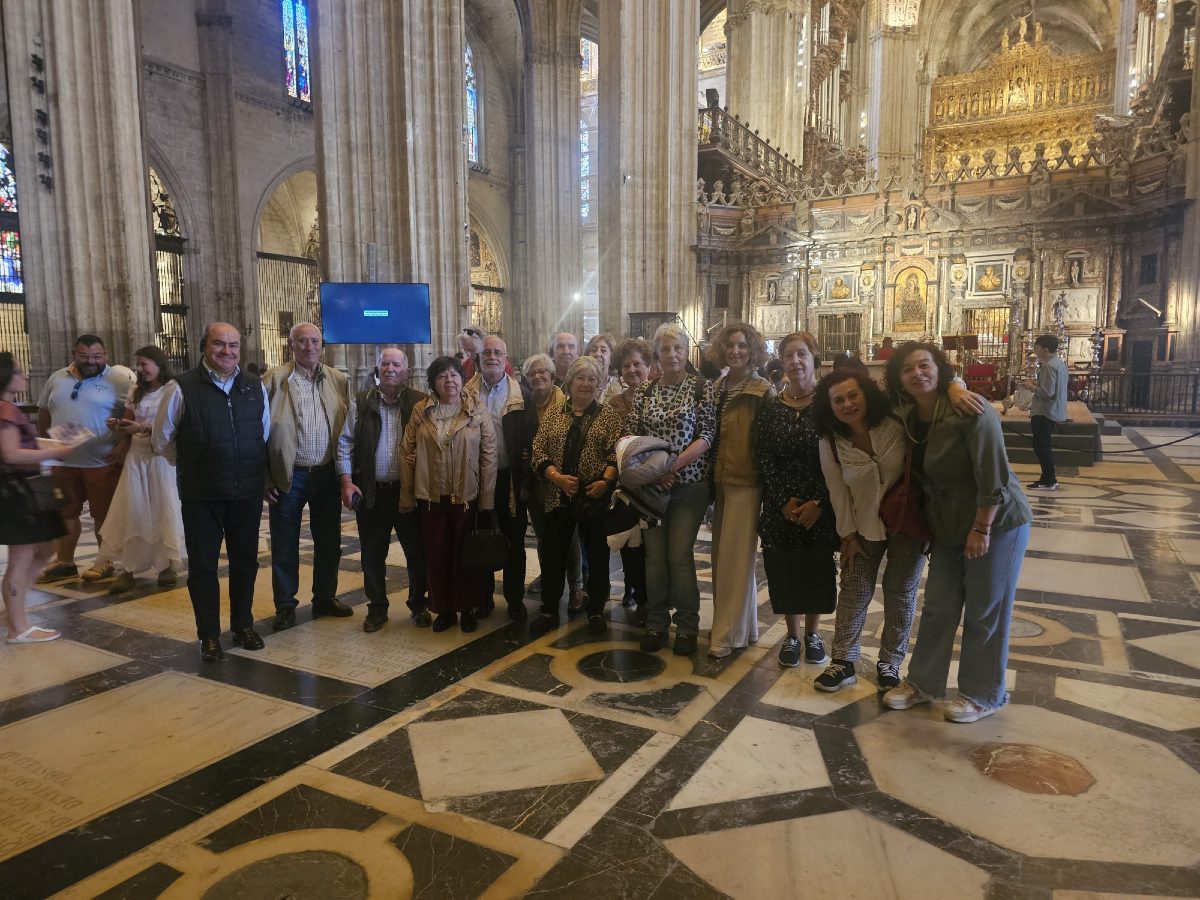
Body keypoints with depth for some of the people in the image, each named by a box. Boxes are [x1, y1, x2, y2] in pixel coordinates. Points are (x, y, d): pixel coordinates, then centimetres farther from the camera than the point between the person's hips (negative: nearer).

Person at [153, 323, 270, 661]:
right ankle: (209, 635, 21)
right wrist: (194, 466, 10)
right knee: (203, 564, 7)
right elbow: (162, 440, 5)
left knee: (245, 561, 13)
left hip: (248, 493, 3)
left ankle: (243, 626, 31)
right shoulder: (182, 388, -6)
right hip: (201, 495, -3)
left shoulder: (256, 388, 5)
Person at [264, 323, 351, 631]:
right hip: (288, 476, -3)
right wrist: (265, 478, -8)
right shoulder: (275, 379, -5)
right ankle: (285, 606, 22)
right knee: (285, 545, 7)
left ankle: (325, 598, 31)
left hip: (327, 475, 3)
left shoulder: (339, 381, 4)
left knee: (329, 542, 14)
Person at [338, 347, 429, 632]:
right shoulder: (362, 402, 3)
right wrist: (347, 482, -4)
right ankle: (377, 608, 25)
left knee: (417, 552, 6)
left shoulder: (420, 403, -1)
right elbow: (345, 443, 4)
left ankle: (419, 605, 24)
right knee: (372, 554, 10)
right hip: (371, 492, 1)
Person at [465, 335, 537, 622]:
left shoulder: (523, 396, -1)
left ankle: (515, 598, 21)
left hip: (510, 478, -1)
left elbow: (530, 442, -3)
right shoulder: (466, 394, 2)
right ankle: (483, 596, 26)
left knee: (514, 541, 8)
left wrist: (526, 483, -7)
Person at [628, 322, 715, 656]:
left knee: (680, 555, -3)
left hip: (688, 483, -3)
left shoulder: (701, 388, -1)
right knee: (654, 554, 6)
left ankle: (687, 627, 13)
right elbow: (631, 435, 5)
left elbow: (707, 435, -8)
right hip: (651, 484, 3)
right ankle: (656, 623, 21)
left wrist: (675, 464, -19)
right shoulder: (645, 391, 8)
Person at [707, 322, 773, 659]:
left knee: (735, 558, -1)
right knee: (721, 556, 13)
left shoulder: (763, 391, -9)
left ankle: (729, 634, 10)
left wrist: (766, 486, -13)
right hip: (719, 481, 7)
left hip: (745, 482, -6)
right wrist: (711, 477, 7)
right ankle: (735, 625, 28)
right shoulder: (717, 387, 9)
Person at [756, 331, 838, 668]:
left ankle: (812, 633, 29)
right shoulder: (770, 407, 3)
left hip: (820, 509, -1)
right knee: (784, 572, 7)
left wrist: (818, 504, -13)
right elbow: (764, 460, -1)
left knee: (817, 570, 7)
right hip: (780, 509, 2)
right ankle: (792, 635, 26)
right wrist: (785, 502, -11)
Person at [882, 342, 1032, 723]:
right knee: (938, 606, 12)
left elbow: (993, 476, -22)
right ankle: (923, 682, 27)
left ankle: (984, 695, 23)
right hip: (949, 527, 7)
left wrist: (982, 529, -21)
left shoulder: (970, 412, -21)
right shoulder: (909, 418, 1)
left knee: (985, 613, 5)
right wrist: (922, 522, 10)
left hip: (996, 522, -6)